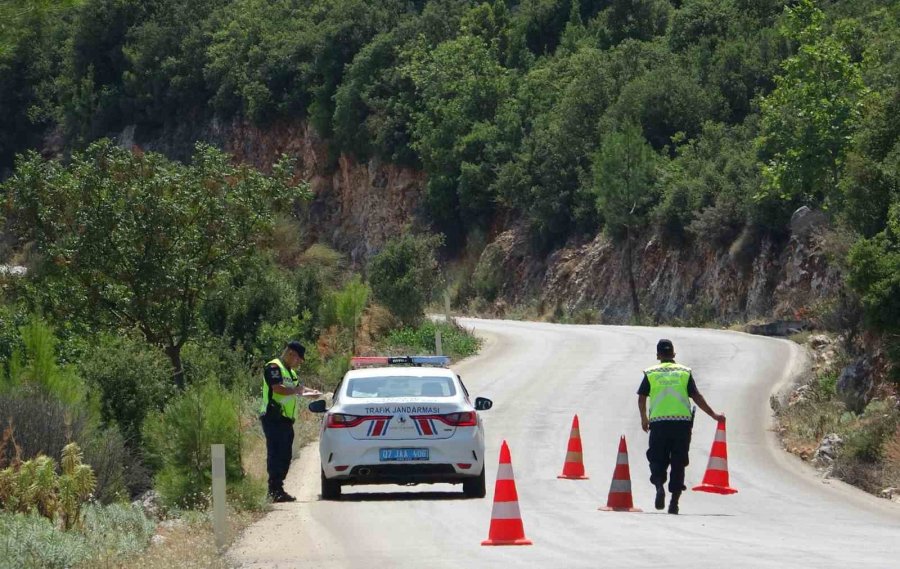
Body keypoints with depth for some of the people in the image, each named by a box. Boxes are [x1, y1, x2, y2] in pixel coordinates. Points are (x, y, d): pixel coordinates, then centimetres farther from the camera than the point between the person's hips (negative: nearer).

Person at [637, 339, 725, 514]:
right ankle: (674, 503, 2)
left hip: (658, 422, -1)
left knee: (658, 460, 7)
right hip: (682, 422, 1)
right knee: (678, 463, 7)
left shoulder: (651, 373, 7)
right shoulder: (684, 372, 8)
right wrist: (714, 415, 12)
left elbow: (641, 398, 7)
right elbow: (696, 397, 4)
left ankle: (659, 485, -22)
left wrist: (644, 418, 24)